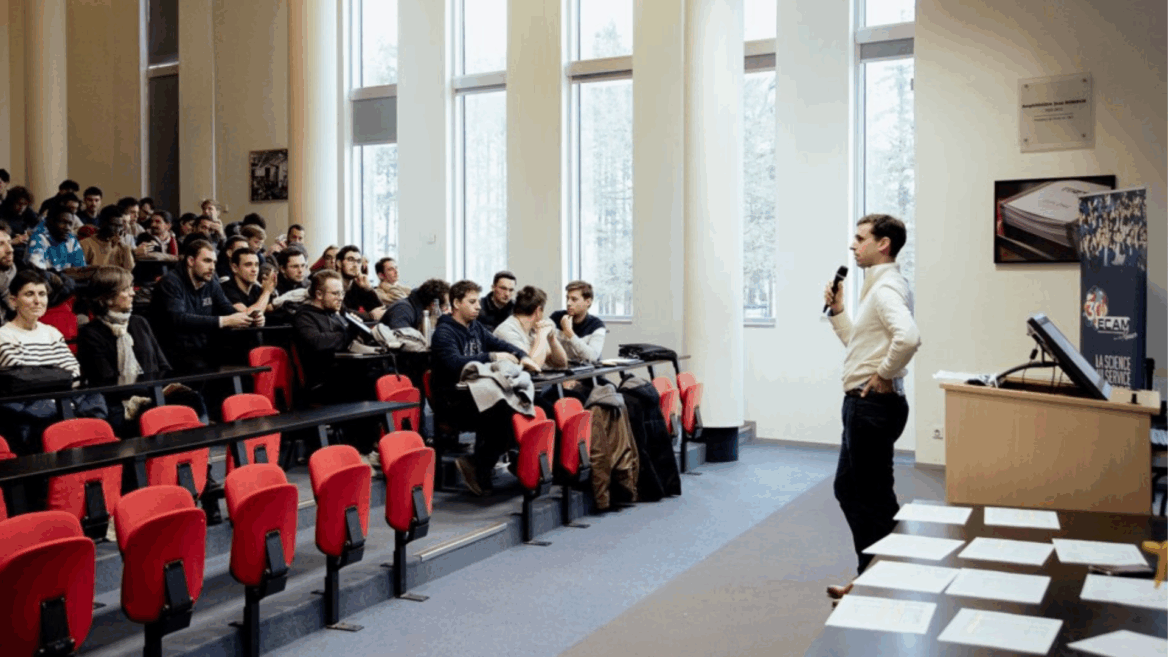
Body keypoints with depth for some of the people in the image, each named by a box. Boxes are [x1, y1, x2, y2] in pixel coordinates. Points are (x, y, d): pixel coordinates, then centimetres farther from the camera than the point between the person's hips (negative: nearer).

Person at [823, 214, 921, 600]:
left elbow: (908, 338, -35)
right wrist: (837, 310, 15)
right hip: (865, 404, 11)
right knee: (848, 487, 17)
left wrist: (885, 374, -22)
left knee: (872, 497, 0)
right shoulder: (878, 286, 16)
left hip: (873, 405, -11)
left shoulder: (886, 289, -17)